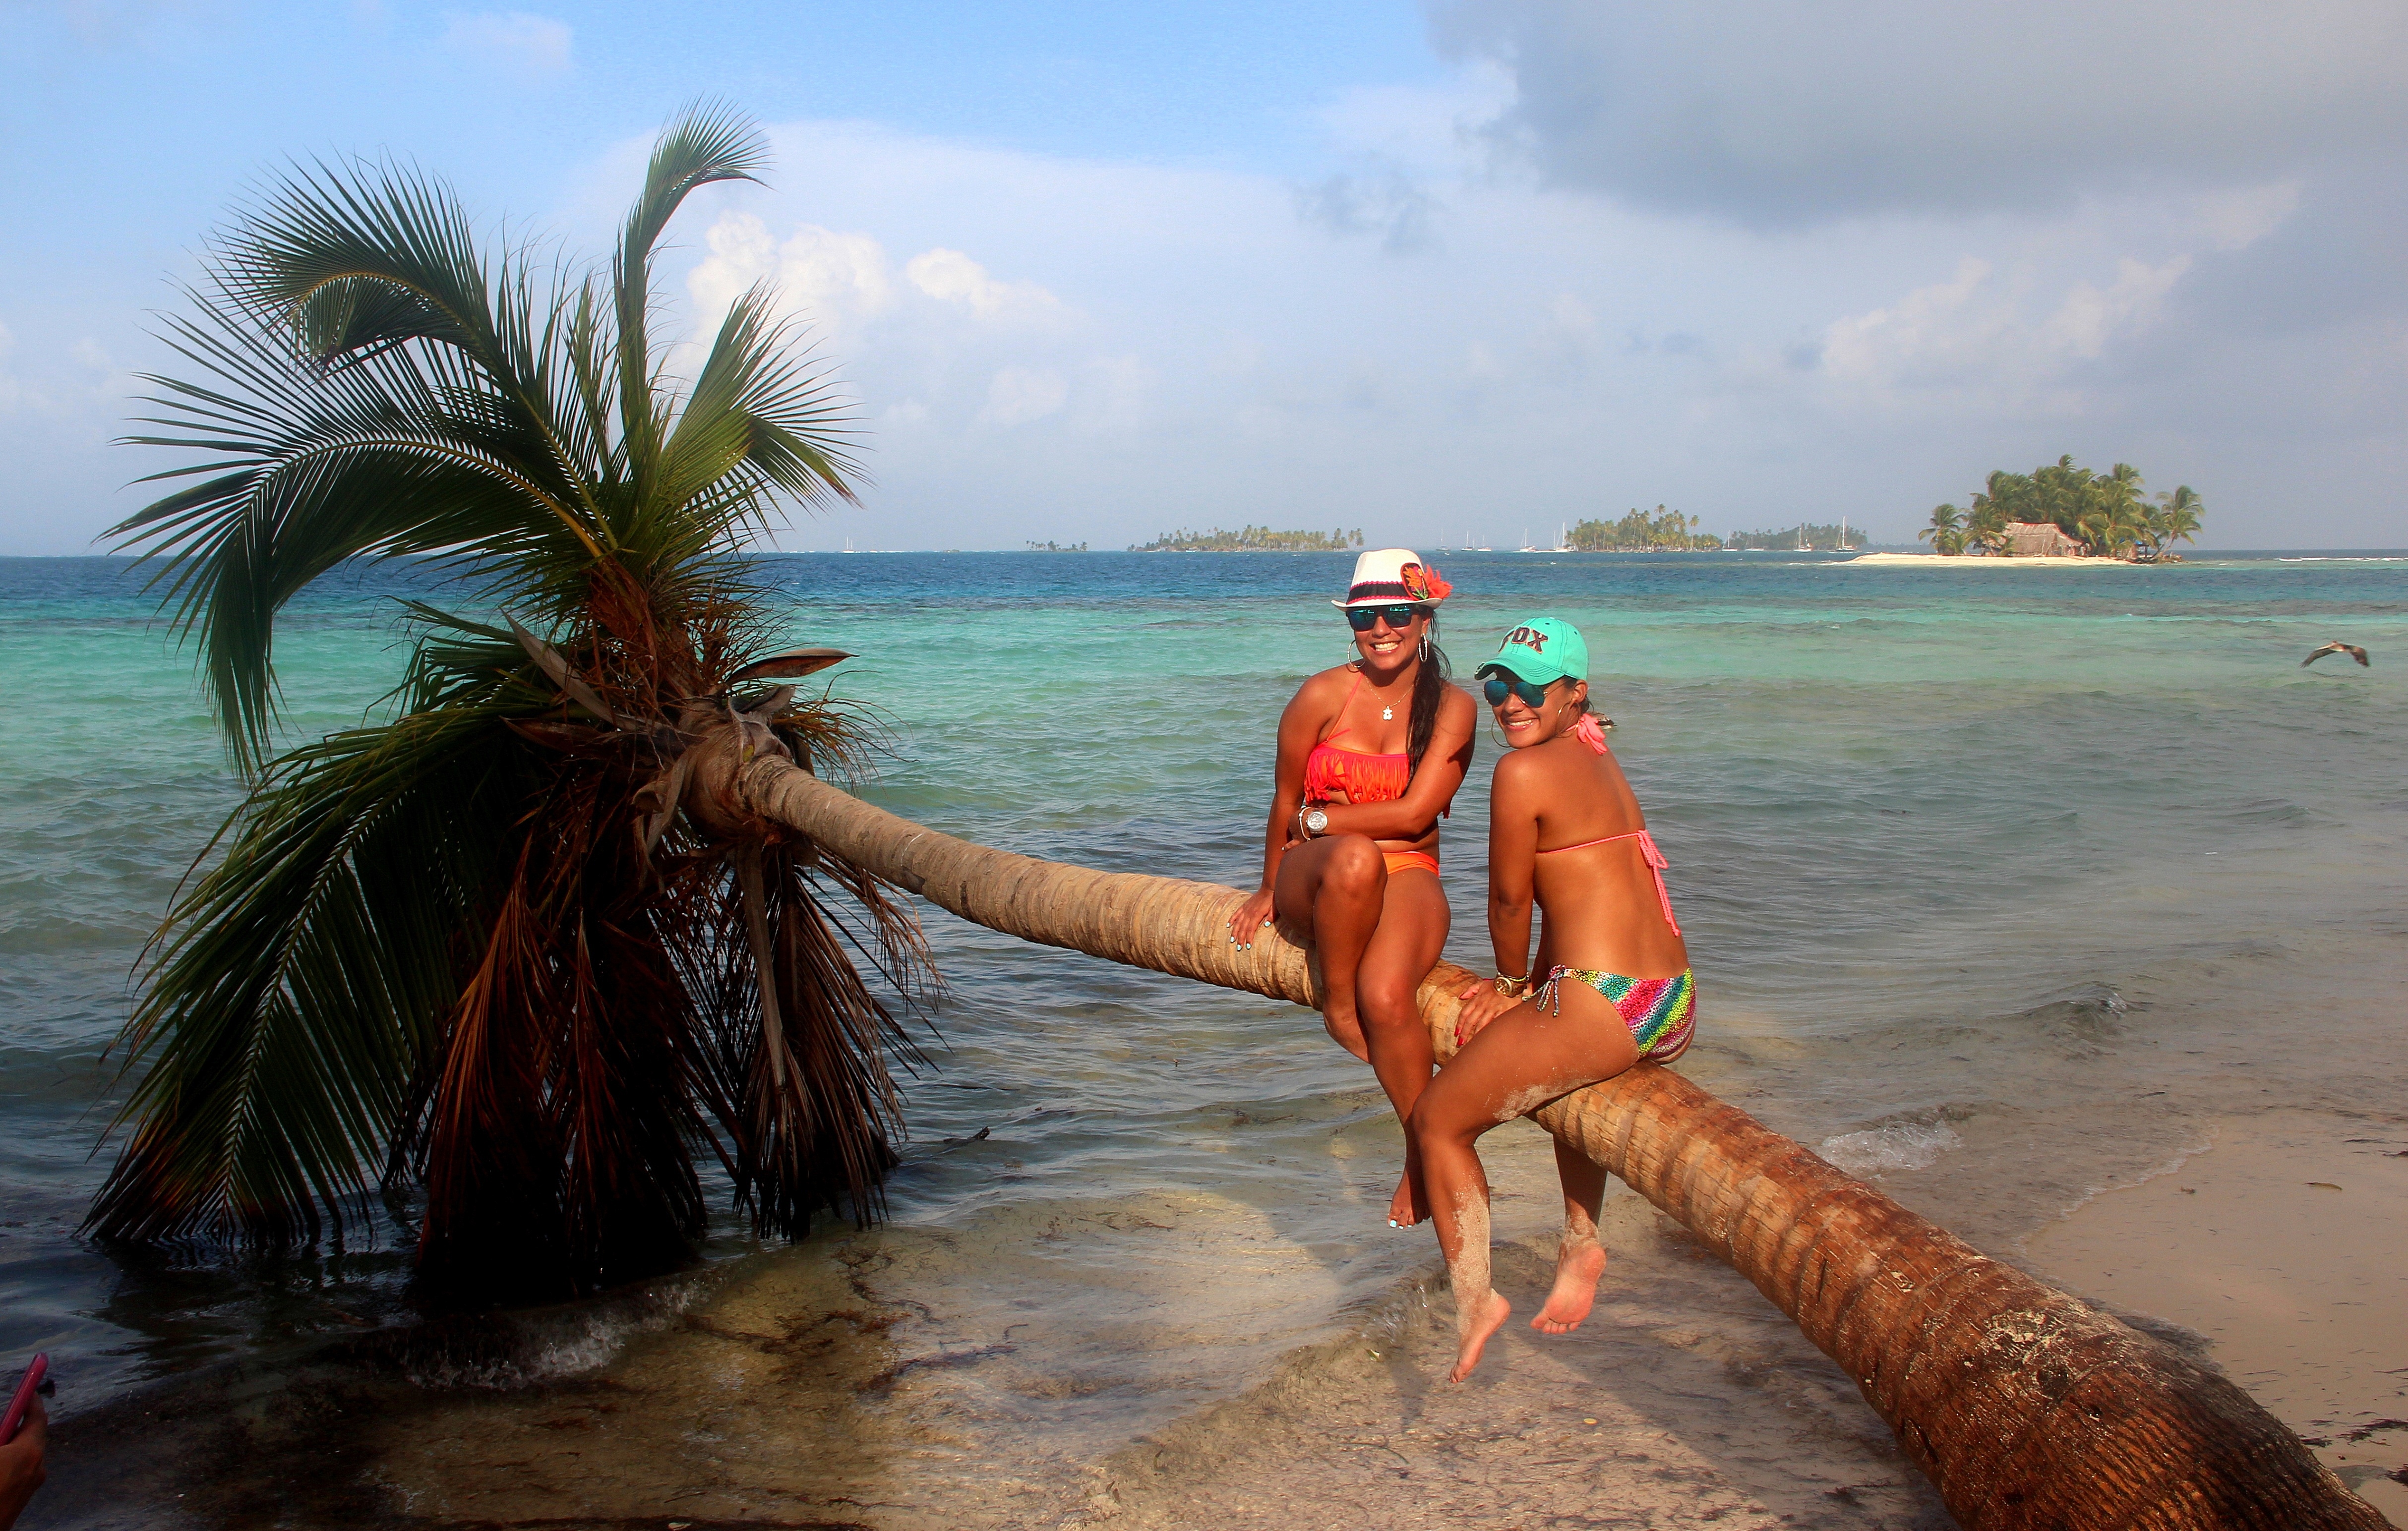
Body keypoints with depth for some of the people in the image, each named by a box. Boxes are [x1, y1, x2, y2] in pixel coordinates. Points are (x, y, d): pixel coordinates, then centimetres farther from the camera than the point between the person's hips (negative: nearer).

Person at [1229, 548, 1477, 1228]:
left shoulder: (1453, 709, 0)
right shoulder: (1323, 697, -5)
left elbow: (1414, 815, -7)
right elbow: (1285, 802, 6)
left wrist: (1317, 821, -5)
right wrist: (1268, 891, 15)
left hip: (1408, 877, 1)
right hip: (1314, 877, 0)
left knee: (1387, 998, -32)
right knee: (1355, 858, -41)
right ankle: (1336, 1006, -19)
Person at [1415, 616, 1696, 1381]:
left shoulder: (1524, 772, -9)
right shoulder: (1601, 762, 17)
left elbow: (1508, 901, -2)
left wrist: (1513, 982, 16)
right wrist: (1526, 990, 18)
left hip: (1600, 1007, -9)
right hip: (1675, 1012, 9)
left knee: (1437, 1120, 10)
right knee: (1573, 1072, 42)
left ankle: (1473, 1296, 7)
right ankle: (1582, 1244, 36)